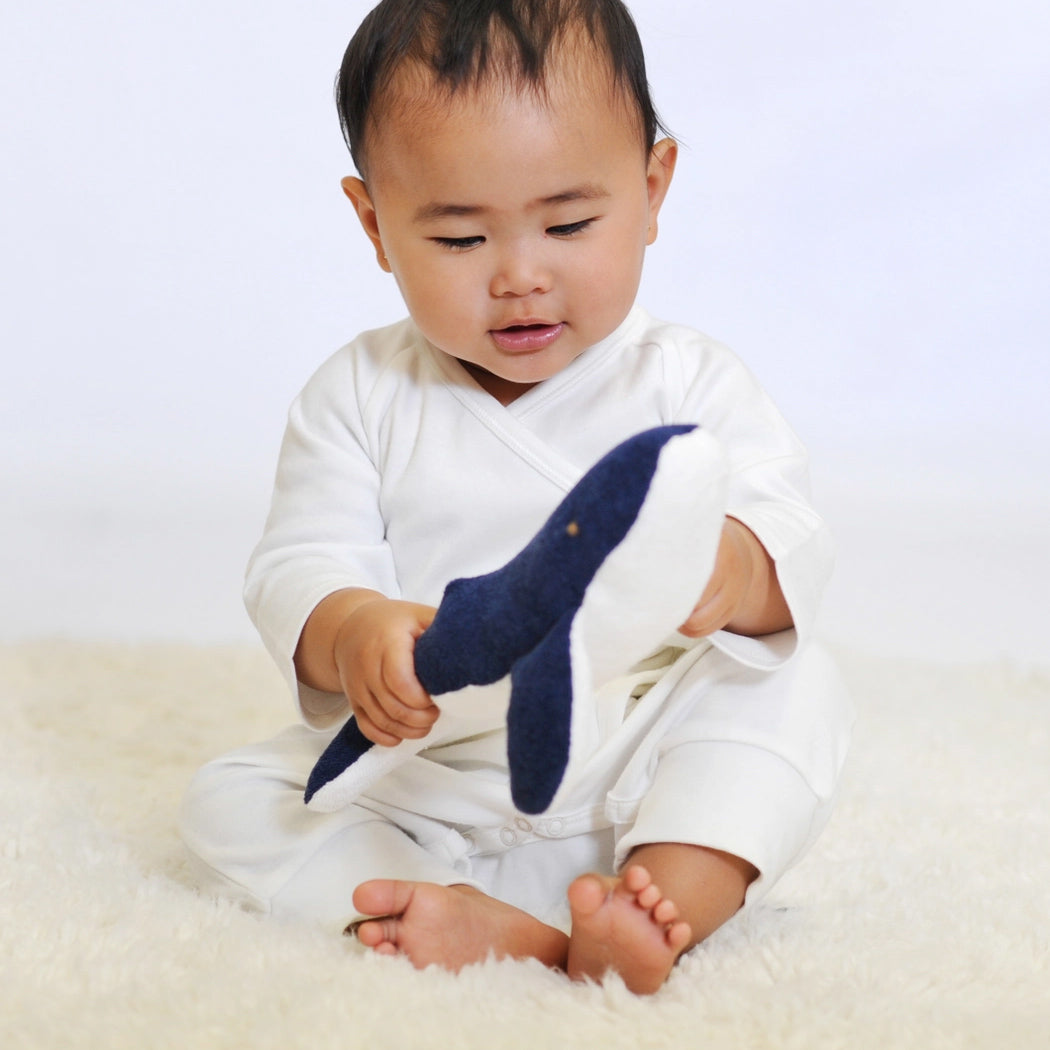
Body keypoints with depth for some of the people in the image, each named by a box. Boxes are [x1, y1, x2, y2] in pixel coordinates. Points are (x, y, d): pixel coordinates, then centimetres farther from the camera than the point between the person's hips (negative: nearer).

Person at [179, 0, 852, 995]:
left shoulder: (686, 380, -2)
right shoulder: (359, 394, 1)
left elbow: (789, 532, -13)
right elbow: (300, 566, -6)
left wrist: (734, 564, -40)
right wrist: (349, 633, -32)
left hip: (635, 768, -1)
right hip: (425, 778, 1)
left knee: (796, 687, -22)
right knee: (226, 800, -18)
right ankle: (512, 931, -35)